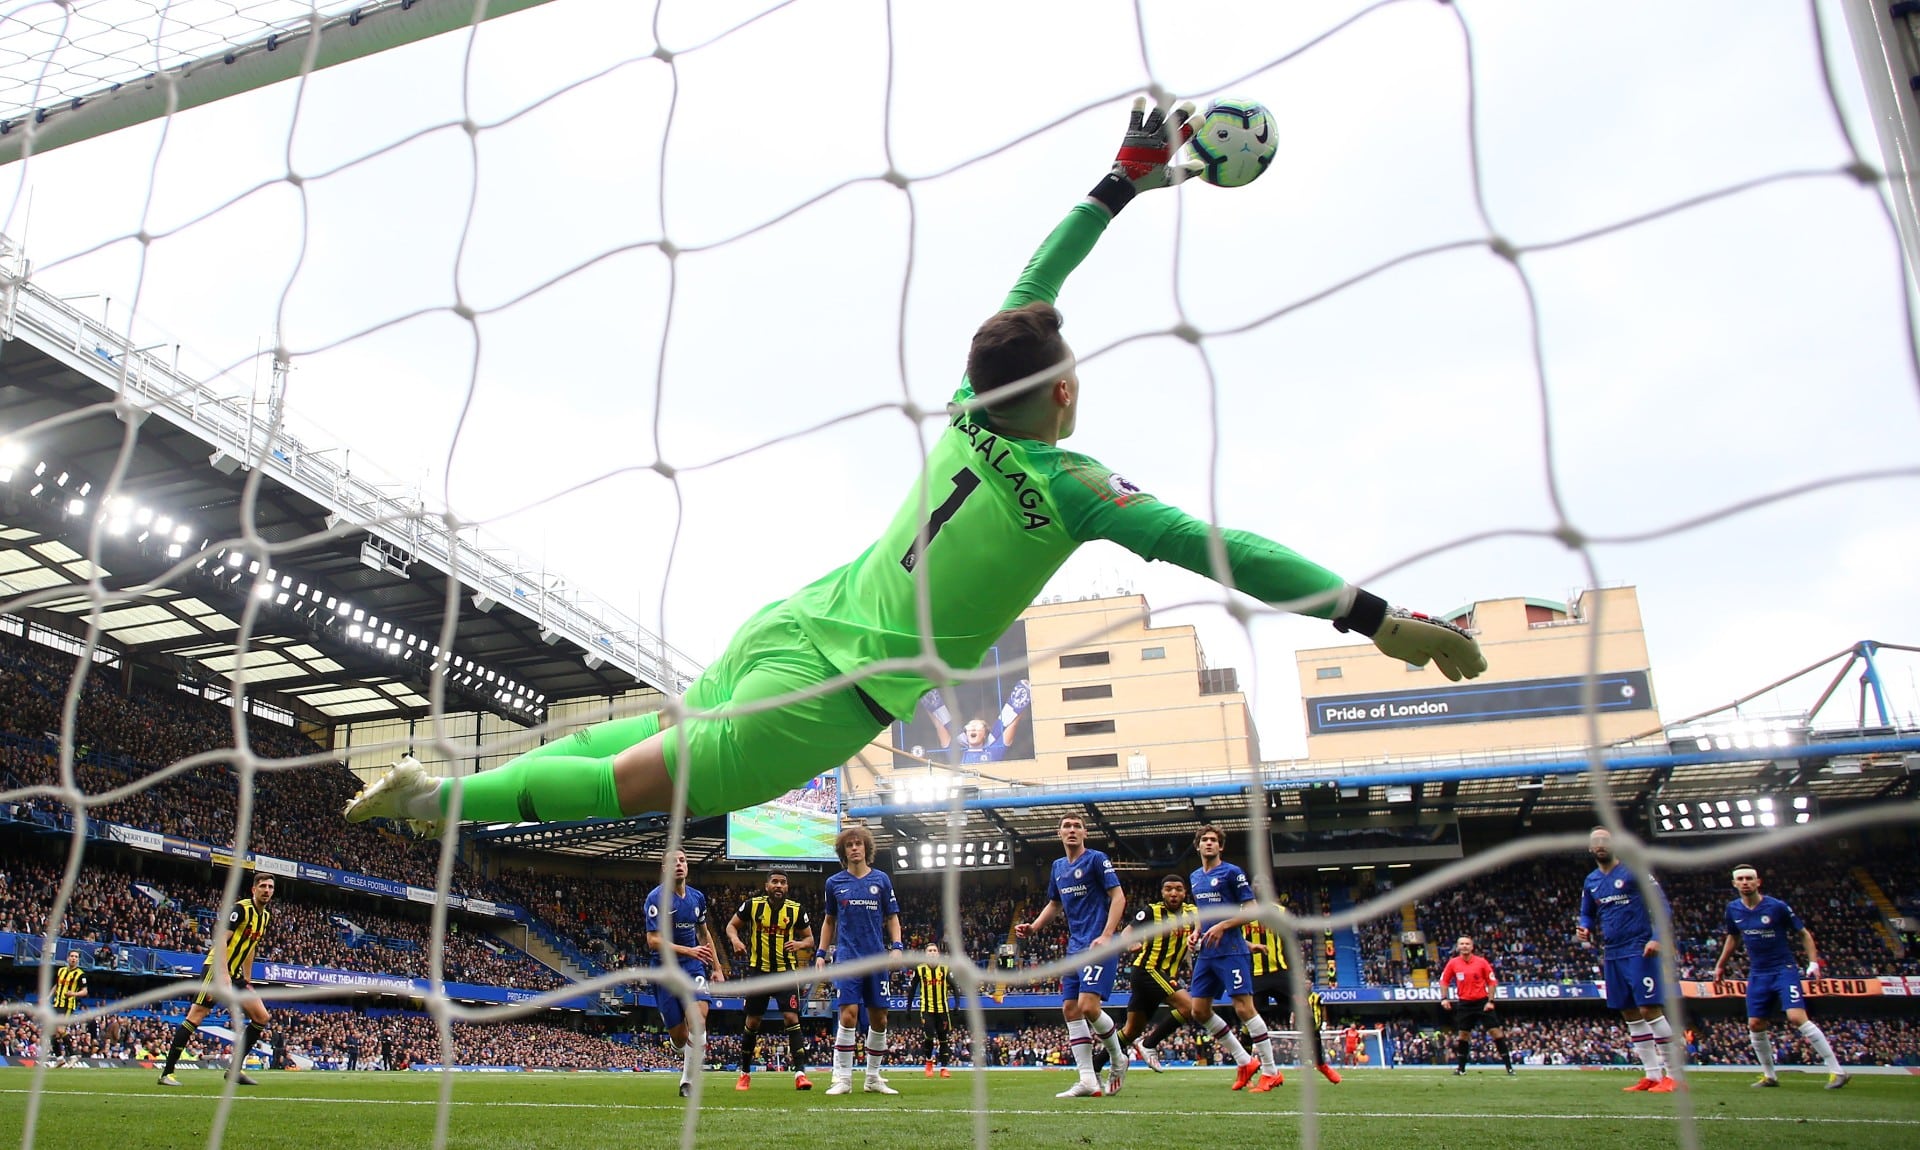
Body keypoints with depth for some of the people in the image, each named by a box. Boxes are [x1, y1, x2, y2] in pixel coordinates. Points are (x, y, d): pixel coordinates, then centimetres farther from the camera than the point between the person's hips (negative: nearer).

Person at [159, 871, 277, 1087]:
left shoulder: (265, 915, 11)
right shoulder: (241, 908, -14)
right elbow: (220, 940, -21)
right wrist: (223, 974, -28)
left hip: (235, 975, 8)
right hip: (217, 969, -8)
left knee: (261, 1017, 1)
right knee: (196, 1017, -10)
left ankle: (235, 1067, 7)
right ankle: (167, 1072, 0)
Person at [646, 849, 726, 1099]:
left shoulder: (697, 897, 6)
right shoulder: (657, 897, -11)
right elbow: (654, 941, -17)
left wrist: (717, 967, 18)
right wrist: (689, 951, -27)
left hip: (693, 967, 3)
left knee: (698, 1019, -21)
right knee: (679, 1036, 1)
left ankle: (688, 1081, -11)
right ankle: (691, 1058, 37)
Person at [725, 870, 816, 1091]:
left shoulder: (796, 910, -3)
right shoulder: (753, 905, -5)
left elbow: (809, 939, 6)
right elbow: (731, 926, 7)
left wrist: (800, 944, -17)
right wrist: (735, 939, -15)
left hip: (786, 971, 0)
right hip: (758, 971, 1)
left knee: (791, 1019, -13)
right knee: (753, 1022, 8)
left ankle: (800, 1073, -11)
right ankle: (745, 1073, 24)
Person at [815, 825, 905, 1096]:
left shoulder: (881, 879, 7)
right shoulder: (834, 883, 6)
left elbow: (892, 917, 11)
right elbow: (829, 920, 16)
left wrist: (896, 946, -3)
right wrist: (821, 953, 10)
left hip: (877, 958, 2)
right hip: (847, 957, -2)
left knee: (879, 1019, 5)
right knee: (849, 1014, -13)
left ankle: (873, 1078, 18)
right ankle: (842, 1079, -5)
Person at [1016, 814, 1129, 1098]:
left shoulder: (1097, 859, -5)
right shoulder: (1058, 866, 16)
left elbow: (1118, 897, -10)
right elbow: (1054, 904, 28)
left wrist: (1106, 936, -20)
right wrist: (1033, 927, 13)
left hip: (1098, 945, -8)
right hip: (1075, 946, 8)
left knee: (1087, 1006, -17)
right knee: (1070, 1008, 1)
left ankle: (1118, 1059, 9)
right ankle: (1088, 1081, 4)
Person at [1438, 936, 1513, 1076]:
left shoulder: (1481, 962, -6)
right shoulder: (1453, 963, -1)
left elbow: (1491, 981, -1)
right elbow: (1444, 981, 8)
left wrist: (1490, 1001, -7)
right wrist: (1444, 998, -1)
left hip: (1482, 1001, -2)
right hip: (1464, 1003, 2)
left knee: (1495, 1031, -5)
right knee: (1463, 1034, 4)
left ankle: (1509, 1066, 3)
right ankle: (1460, 1067, 14)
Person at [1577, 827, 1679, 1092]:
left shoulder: (1634, 870, -5)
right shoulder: (1590, 882, 13)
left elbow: (1661, 903, -7)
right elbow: (1587, 914, 23)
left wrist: (1657, 938, -18)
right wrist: (1584, 930, 1)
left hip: (1639, 951, -7)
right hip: (1613, 955, 7)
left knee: (1649, 1009, -11)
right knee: (1630, 1014, 8)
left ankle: (1672, 1073, -2)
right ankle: (1652, 1074, 14)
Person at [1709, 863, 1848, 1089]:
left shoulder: (1777, 907, -13)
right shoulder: (1733, 909, 2)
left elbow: (1803, 934, -2)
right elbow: (1732, 937, 19)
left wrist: (1813, 962, -13)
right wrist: (1720, 966, 22)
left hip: (1784, 970, -5)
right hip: (1758, 975, 5)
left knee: (1797, 1017, -20)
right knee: (1755, 1025, 4)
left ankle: (1837, 1071, -11)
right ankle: (1769, 1075, 21)